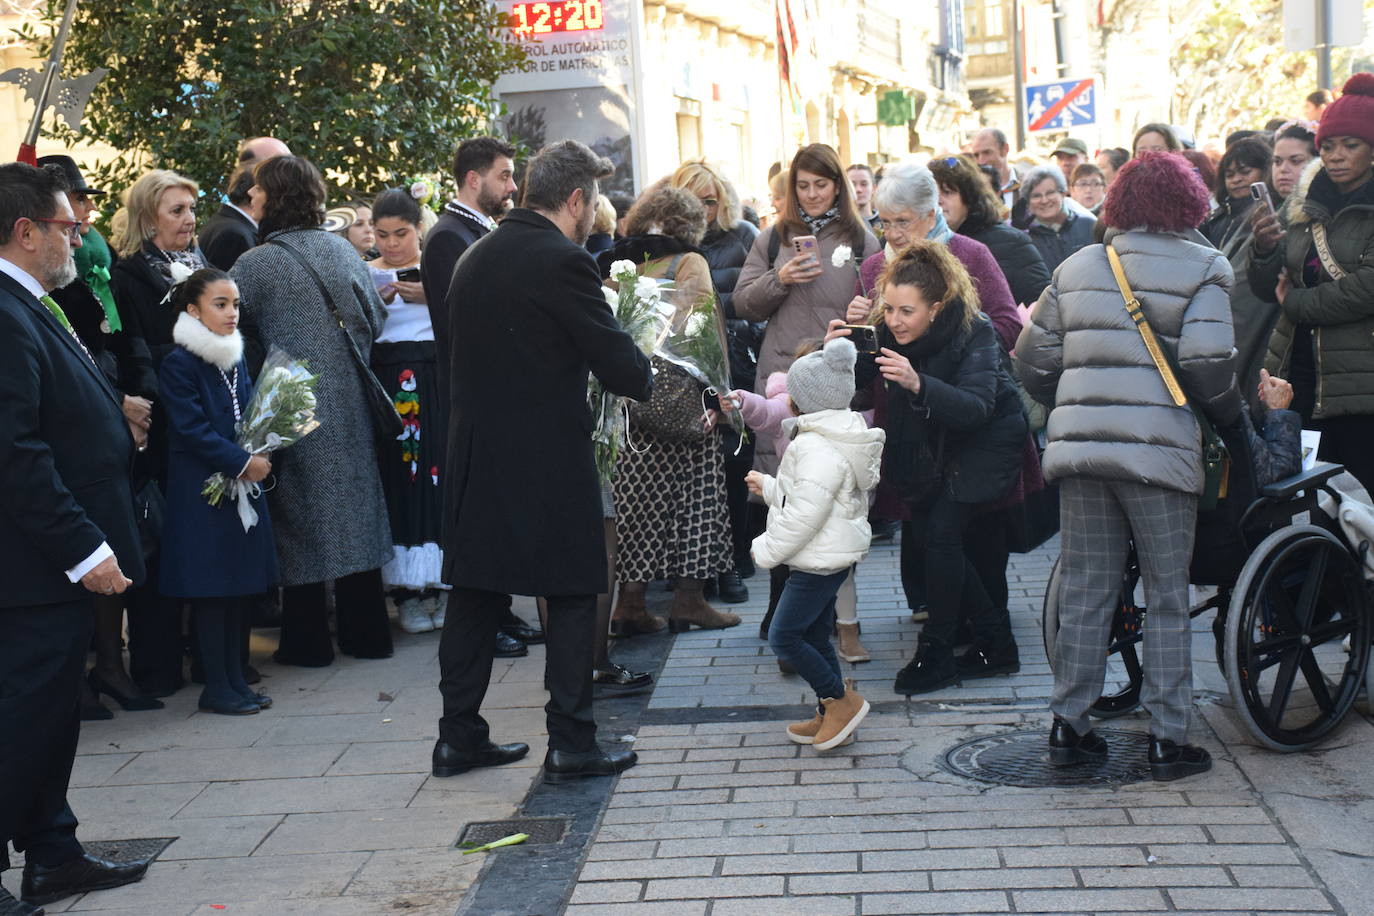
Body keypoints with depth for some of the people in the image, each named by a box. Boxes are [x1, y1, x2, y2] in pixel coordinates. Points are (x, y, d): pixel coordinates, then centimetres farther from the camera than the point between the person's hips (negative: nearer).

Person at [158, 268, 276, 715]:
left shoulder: (236, 360, 14)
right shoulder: (179, 364, -10)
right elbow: (191, 429, -16)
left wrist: (261, 455, -2)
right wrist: (242, 463, -18)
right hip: (202, 490, -7)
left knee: (241, 585, 10)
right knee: (211, 587, -3)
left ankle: (235, 679, 18)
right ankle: (216, 687, 4)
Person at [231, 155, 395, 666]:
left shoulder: (258, 264, -12)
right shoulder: (341, 250, 5)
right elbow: (375, 318, 11)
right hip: (351, 403, 5)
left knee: (300, 518, 3)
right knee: (353, 507, 11)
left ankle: (306, 640, 8)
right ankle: (366, 633, 16)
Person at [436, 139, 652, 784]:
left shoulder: (475, 259, 10)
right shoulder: (564, 262, -13)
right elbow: (622, 368, -13)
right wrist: (643, 376, 10)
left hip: (477, 456, 7)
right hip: (550, 459, -7)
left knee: (476, 594, 13)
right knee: (572, 598, 4)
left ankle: (459, 736, 19)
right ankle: (571, 745, 8)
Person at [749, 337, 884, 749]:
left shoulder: (817, 448, -23)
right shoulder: (836, 437, 12)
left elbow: (804, 513, -26)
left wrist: (767, 549, -16)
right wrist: (769, 487, 29)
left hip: (820, 561, -11)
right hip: (831, 557, 11)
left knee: (784, 636, -5)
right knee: (815, 636, 16)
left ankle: (841, 698, 2)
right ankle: (831, 715, 23)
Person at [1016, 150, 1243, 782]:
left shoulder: (1076, 269, 14)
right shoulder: (1203, 268, 0)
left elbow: (1033, 360, 13)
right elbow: (1207, 364, -11)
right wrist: (1234, 421, 6)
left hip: (1079, 448, 4)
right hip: (1160, 450, -4)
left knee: (1084, 592, 11)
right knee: (1168, 599, 5)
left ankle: (1068, 726, 15)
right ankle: (1168, 739, 7)